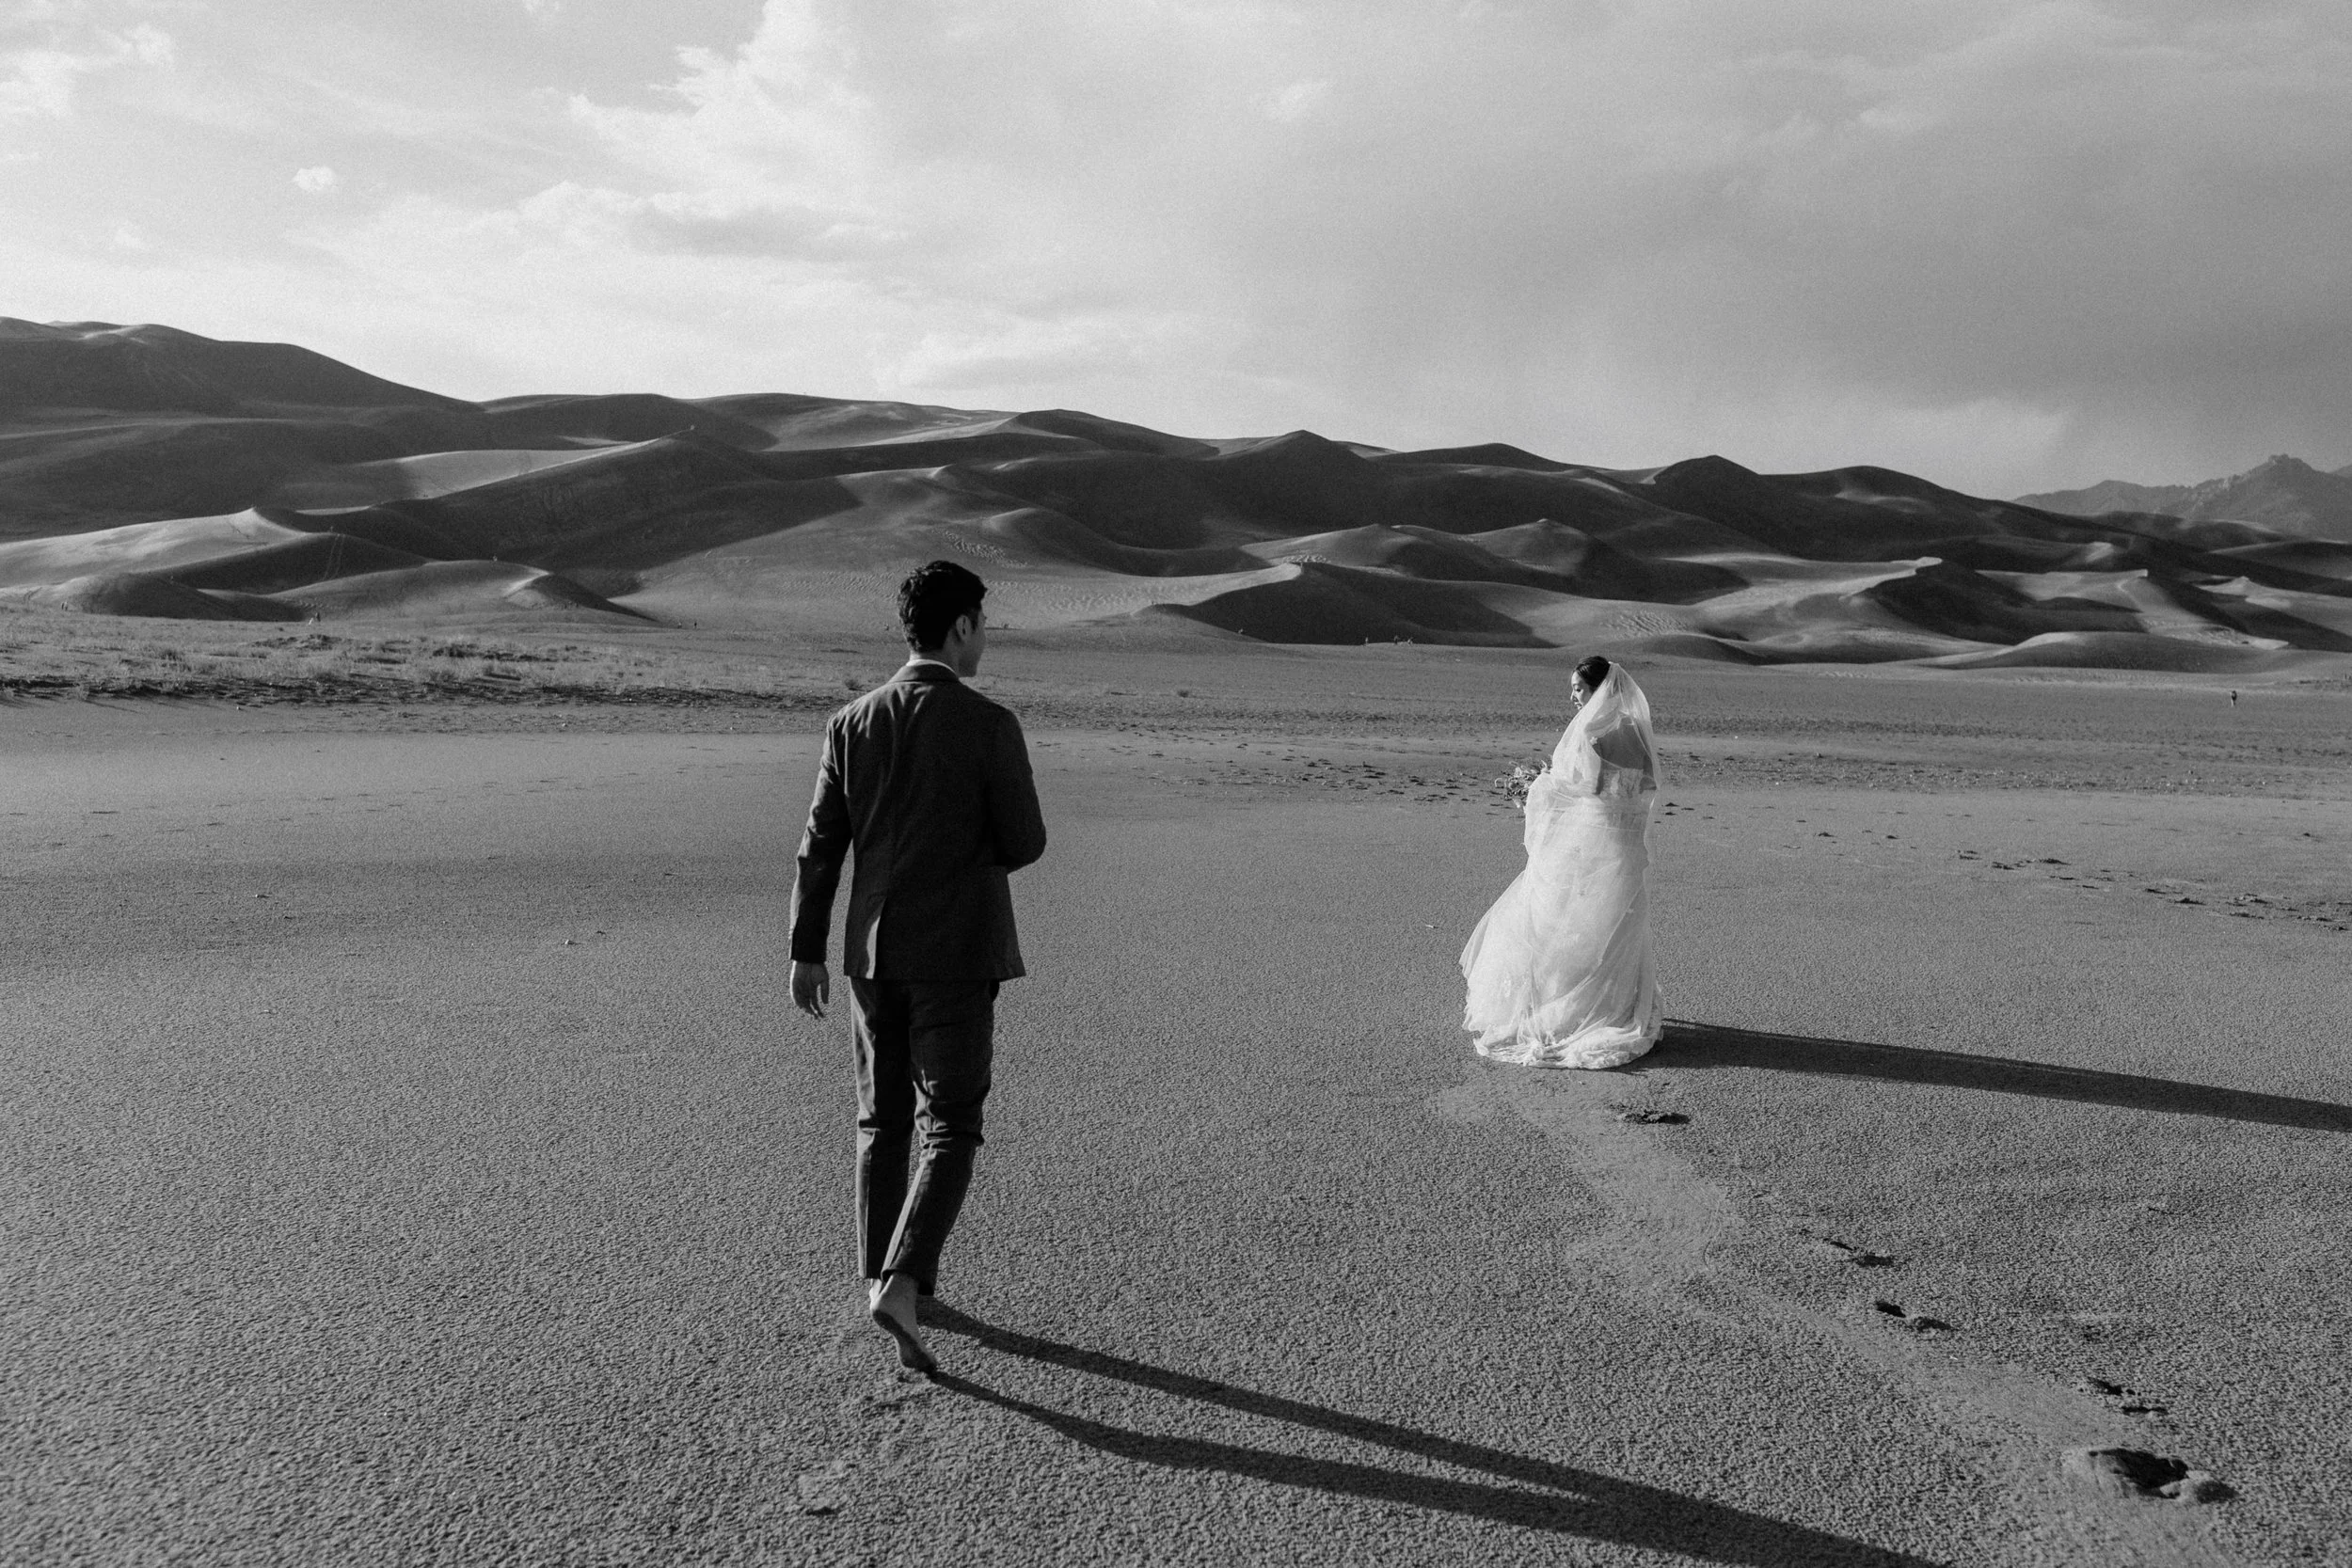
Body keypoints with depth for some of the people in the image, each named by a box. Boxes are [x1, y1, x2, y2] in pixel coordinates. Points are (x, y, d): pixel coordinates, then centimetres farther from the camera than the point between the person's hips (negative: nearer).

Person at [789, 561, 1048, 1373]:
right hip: (958, 954, -4)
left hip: (875, 952, 5)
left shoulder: (851, 723, 0)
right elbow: (1025, 844, -9)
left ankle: (881, 1277, 28)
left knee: (884, 1119, 19)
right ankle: (901, 1283, -13)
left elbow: (820, 846, 1)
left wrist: (806, 952, 8)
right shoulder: (990, 726, -13)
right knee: (950, 1131, 2)